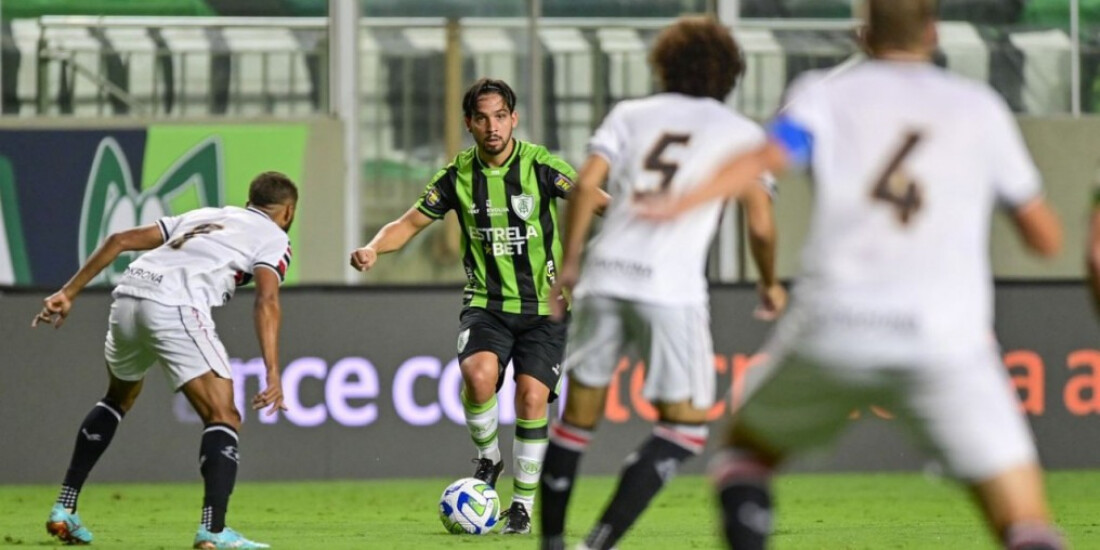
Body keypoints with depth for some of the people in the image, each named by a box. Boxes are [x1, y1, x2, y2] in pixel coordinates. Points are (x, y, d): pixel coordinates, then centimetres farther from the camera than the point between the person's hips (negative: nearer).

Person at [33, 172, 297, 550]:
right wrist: (273, 375, -13)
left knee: (119, 398, 31)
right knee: (223, 418, -4)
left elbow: (121, 240, 25)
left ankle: (64, 508, 30)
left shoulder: (204, 216, 33)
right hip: (175, 306, -7)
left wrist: (68, 293, 25)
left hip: (128, 296, 7)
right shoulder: (274, 237, 16)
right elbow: (266, 300, -4)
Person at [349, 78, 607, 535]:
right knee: (479, 373, -27)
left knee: (532, 397, -12)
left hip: (544, 306, -1)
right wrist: (374, 247, -13)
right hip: (486, 304, 1)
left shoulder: (540, 166, -8)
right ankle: (488, 457, 1)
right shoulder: (458, 175, -1)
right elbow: (412, 222, 6)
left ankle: (523, 505, 6)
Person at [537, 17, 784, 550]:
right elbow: (760, 224, 3)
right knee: (684, 426, 5)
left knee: (579, 412, 15)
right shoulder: (742, 134, 12)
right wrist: (770, 286, 20)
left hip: (605, 273, 3)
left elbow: (587, 183, 1)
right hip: (672, 287, -3)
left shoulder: (631, 114, 16)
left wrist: (569, 261, 8)